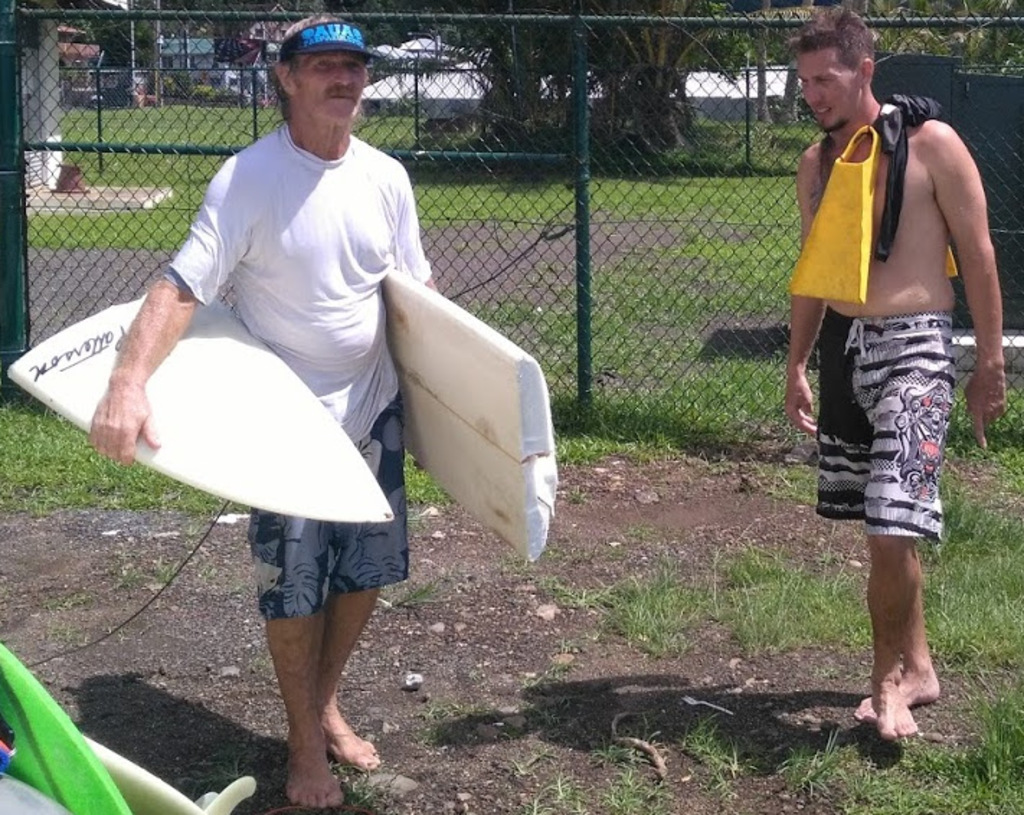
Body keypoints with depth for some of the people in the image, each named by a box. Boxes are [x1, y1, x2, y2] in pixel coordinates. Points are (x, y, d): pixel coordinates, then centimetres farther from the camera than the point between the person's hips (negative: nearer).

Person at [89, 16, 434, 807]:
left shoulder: (386, 177, -1)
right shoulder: (248, 178, -17)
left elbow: (417, 290, 10)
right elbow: (181, 289, -24)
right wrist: (128, 384, -38)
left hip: (374, 412, 5)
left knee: (367, 570, 13)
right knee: (294, 587, 3)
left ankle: (326, 704, 37)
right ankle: (305, 741, 24)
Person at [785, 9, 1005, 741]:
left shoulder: (930, 143, -8)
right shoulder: (816, 163, 9)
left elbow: (978, 255, -6)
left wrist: (991, 363, -7)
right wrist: (797, 365, 16)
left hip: (914, 348, -6)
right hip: (843, 348, 6)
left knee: (893, 526, -13)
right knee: (883, 526, 12)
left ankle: (889, 677, 6)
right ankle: (916, 666, 26)